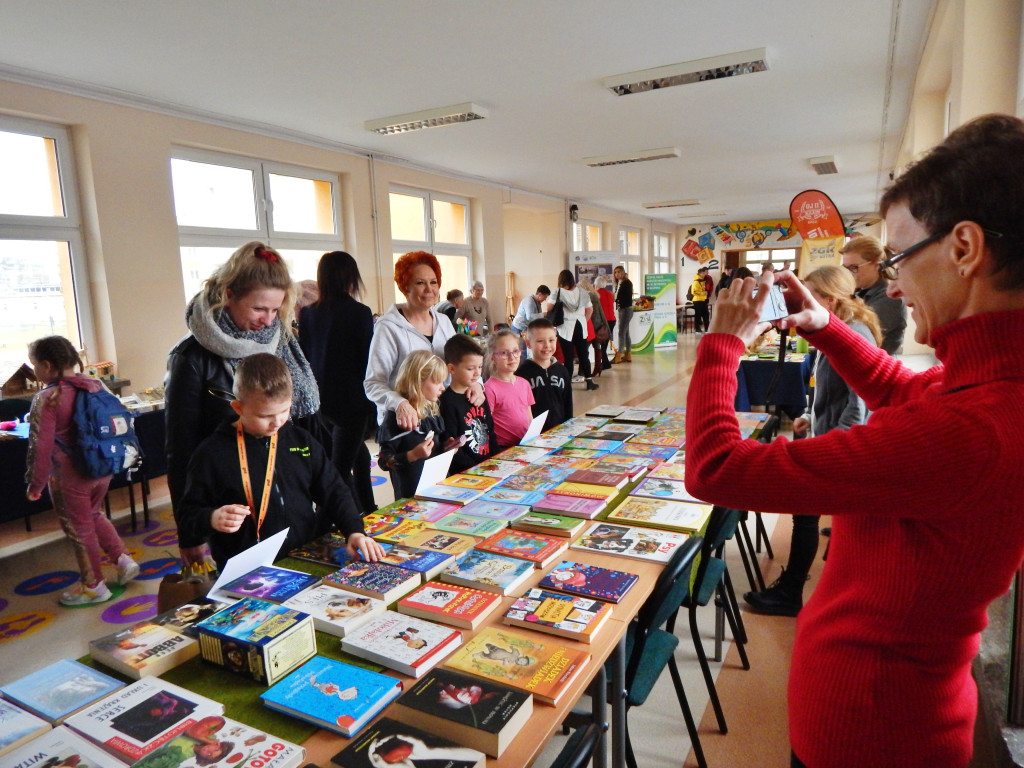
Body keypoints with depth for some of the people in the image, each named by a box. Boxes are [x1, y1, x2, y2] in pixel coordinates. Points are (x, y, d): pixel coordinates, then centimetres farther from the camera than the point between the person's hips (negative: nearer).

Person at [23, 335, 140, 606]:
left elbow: (41, 447, -17)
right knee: (94, 515, 28)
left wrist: (35, 483, -5)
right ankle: (124, 560, 23)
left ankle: (94, 587, 24)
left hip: (70, 476, -6)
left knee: (79, 529, 11)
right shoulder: (96, 385, 0)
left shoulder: (46, 399, -18)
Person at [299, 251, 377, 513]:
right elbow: (368, 361, -10)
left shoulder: (307, 313, 2)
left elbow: (304, 357, 6)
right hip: (351, 400, -6)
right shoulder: (360, 313, -12)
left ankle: (367, 511, 35)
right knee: (340, 468, -1)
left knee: (359, 454, 24)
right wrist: (372, 408, -1)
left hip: (318, 400, 6)